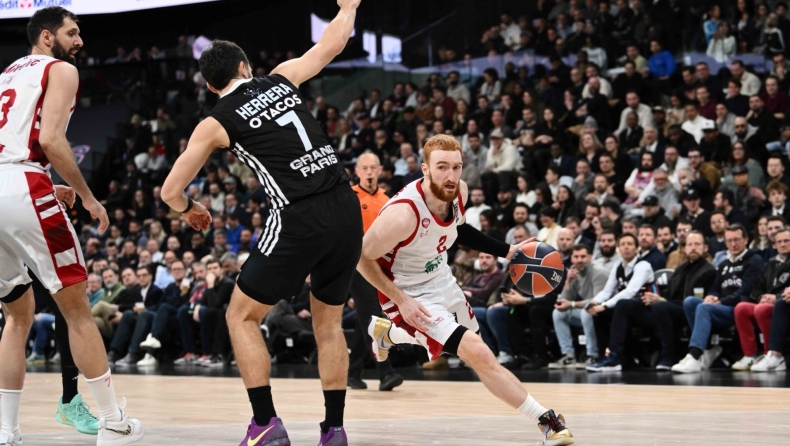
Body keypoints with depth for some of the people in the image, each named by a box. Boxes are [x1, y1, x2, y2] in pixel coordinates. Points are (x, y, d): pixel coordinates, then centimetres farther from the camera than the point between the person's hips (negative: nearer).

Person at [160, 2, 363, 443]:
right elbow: (331, 45, 29)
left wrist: (190, 208, 28)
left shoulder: (216, 123, 4)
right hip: (347, 210, 5)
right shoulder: (281, 79, 13)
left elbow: (170, 191, 5)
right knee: (329, 322, 20)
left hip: (300, 221, -5)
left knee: (242, 315, 12)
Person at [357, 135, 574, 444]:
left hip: (441, 279, 8)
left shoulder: (458, 191, -14)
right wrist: (401, 301, -25)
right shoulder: (404, 213, -35)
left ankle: (388, 331, 50)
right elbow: (363, 257, -23)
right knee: (479, 354, -22)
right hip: (411, 294, -8)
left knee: (473, 349, 31)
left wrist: (506, 251, 0)